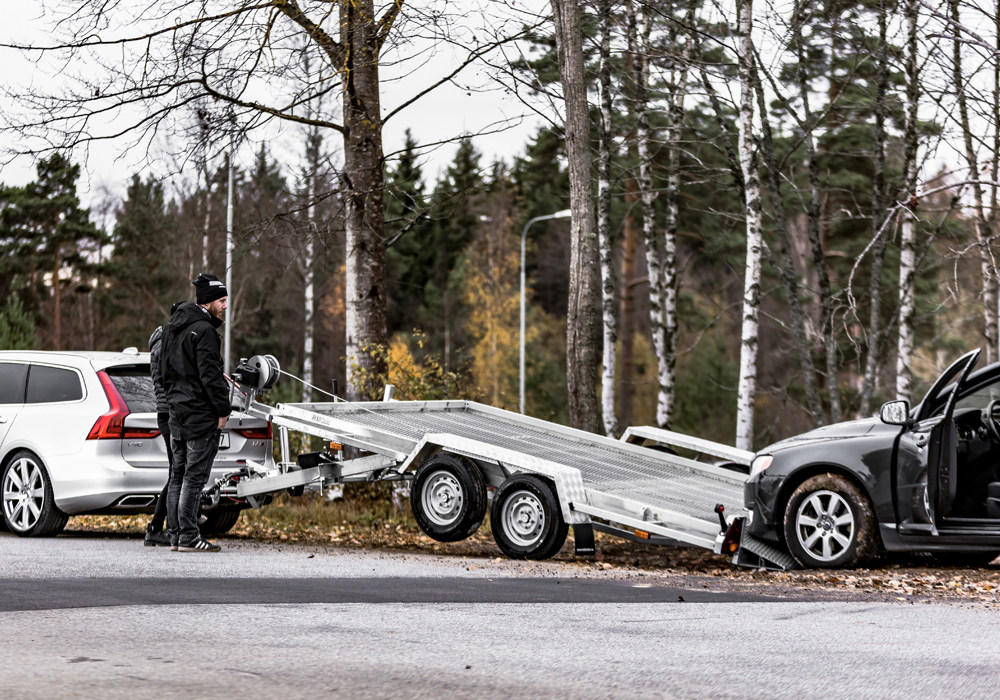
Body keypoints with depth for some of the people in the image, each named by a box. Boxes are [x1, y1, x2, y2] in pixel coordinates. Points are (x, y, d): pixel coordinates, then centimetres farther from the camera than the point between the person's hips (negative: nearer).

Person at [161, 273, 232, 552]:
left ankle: (175, 535, 14)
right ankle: (188, 537, -7)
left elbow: (164, 370, 22)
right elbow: (210, 375, -18)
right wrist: (223, 409, -12)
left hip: (176, 411, 9)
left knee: (178, 473, 12)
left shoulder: (173, 327, 16)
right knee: (195, 475, -7)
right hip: (200, 413, -9)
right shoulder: (203, 330, -15)